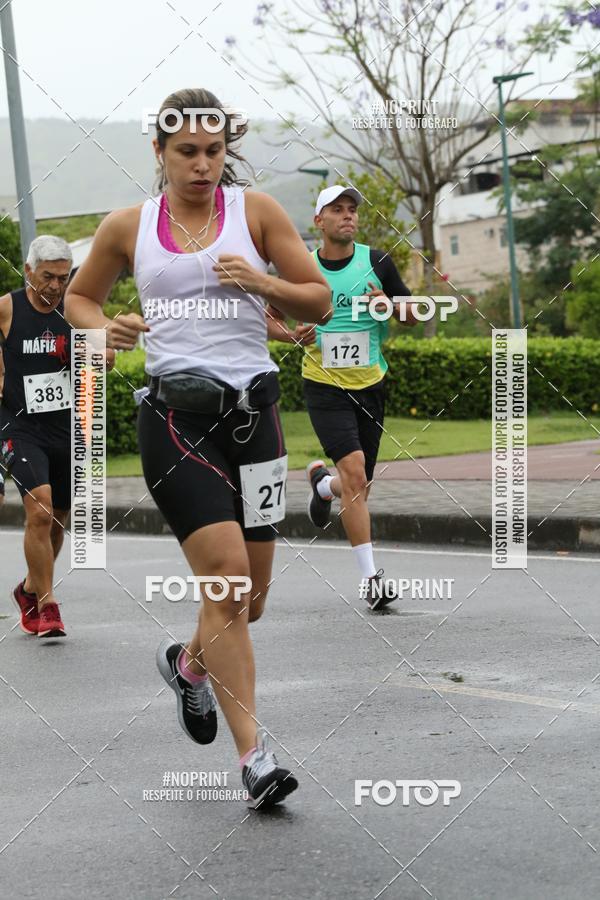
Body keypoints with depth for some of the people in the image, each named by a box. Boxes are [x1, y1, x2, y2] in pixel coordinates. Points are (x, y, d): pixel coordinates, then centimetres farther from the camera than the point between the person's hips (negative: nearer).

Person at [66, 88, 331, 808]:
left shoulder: (254, 211, 6)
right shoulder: (128, 227, 6)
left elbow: (319, 301, 8)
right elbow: (79, 296, 21)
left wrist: (261, 282, -11)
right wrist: (102, 327, -1)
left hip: (251, 409, 2)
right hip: (174, 416, -2)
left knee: (250, 594, 8)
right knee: (225, 573, -16)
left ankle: (189, 663, 42)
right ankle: (253, 755, -11)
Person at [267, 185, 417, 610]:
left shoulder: (377, 263, 0)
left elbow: (414, 315, 7)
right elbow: (269, 317, 9)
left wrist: (389, 305, -15)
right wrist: (290, 334, -13)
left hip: (371, 384, 3)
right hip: (324, 385, -3)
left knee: (359, 485, 11)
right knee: (354, 471, -20)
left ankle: (322, 482, 49)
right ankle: (370, 576, -17)